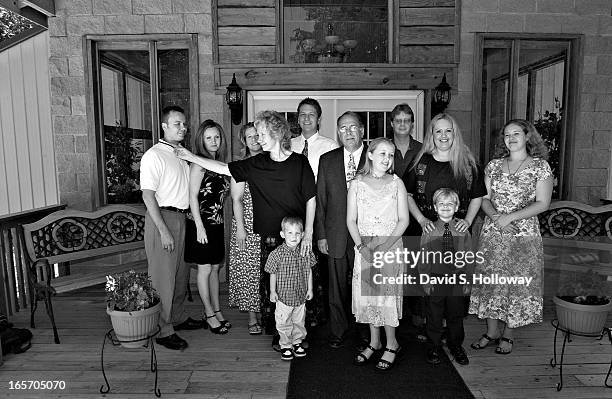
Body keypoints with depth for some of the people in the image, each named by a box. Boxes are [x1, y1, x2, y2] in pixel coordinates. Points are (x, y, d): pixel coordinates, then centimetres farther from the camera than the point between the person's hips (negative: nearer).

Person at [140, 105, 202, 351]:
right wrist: (163, 230, -20)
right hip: (162, 218, -8)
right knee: (163, 276, -2)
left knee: (182, 272, 16)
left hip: (183, 218, 8)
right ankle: (163, 331, 9)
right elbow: (148, 195, -16)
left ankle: (178, 317, 32)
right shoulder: (154, 155, -11)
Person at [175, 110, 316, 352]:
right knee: (269, 283, 4)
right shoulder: (256, 164, 5)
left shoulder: (299, 162, -2)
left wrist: (308, 233, -6)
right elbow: (224, 169, 8)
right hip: (269, 236, 3)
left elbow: (310, 199, -1)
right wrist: (191, 157, 7)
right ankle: (276, 333, 20)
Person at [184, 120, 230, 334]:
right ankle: (209, 314, 15)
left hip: (217, 224, 7)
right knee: (205, 269, 3)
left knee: (215, 268, 14)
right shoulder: (199, 163, -12)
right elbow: (193, 197, -15)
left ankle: (216, 310, 25)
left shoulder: (219, 163, 10)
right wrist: (200, 227, -17)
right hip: (201, 223, -7)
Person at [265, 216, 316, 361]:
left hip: (301, 296, 3)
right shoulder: (277, 254, -14)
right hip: (283, 296, -3)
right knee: (284, 323, 8)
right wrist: (273, 291, -3)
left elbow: (309, 272, 6)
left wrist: (310, 289, 7)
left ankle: (297, 342, 36)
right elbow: (273, 273, -5)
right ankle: (285, 345, 27)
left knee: (299, 321, 16)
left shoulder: (306, 253, -5)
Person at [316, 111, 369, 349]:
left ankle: (367, 331, 30)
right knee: (337, 287, 12)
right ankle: (338, 332, 29)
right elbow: (320, 200, 5)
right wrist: (321, 235, 0)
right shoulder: (327, 160, 6)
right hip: (336, 236, 2)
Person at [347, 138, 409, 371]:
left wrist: (384, 246, -12)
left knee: (387, 294, -2)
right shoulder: (357, 184, 4)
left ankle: (392, 345, 15)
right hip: (364, 248, 2)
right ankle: (374, 343, 24)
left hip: (391, 246, -1)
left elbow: (403, 220, -1)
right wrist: (361, 246, -12)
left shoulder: (396, 184, 2)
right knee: (367, 294, 6)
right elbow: (351, 220, 2)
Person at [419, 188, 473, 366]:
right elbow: (423, 258, -3)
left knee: (455, 314, 14)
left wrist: (467, 281, 3)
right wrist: (425, 280, -5)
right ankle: (435, 346, 28)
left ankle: (456, 346, 35)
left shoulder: (463, 231, -1)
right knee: (434, 315, 9)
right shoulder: (429, 231, -5)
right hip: (435, 279, -1)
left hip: (456, 280, 1)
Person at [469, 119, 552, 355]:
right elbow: (485, 198, 7)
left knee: (518, 282, 3)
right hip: (492, 233, 3)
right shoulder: (494, 165, 9)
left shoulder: (540, 166, -1)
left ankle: (508, 334, 19)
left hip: (524, 234, -3)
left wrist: (511, 217, -17)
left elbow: (543, 203, -7)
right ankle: (492, 331, 22)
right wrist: (494, 215, -13)